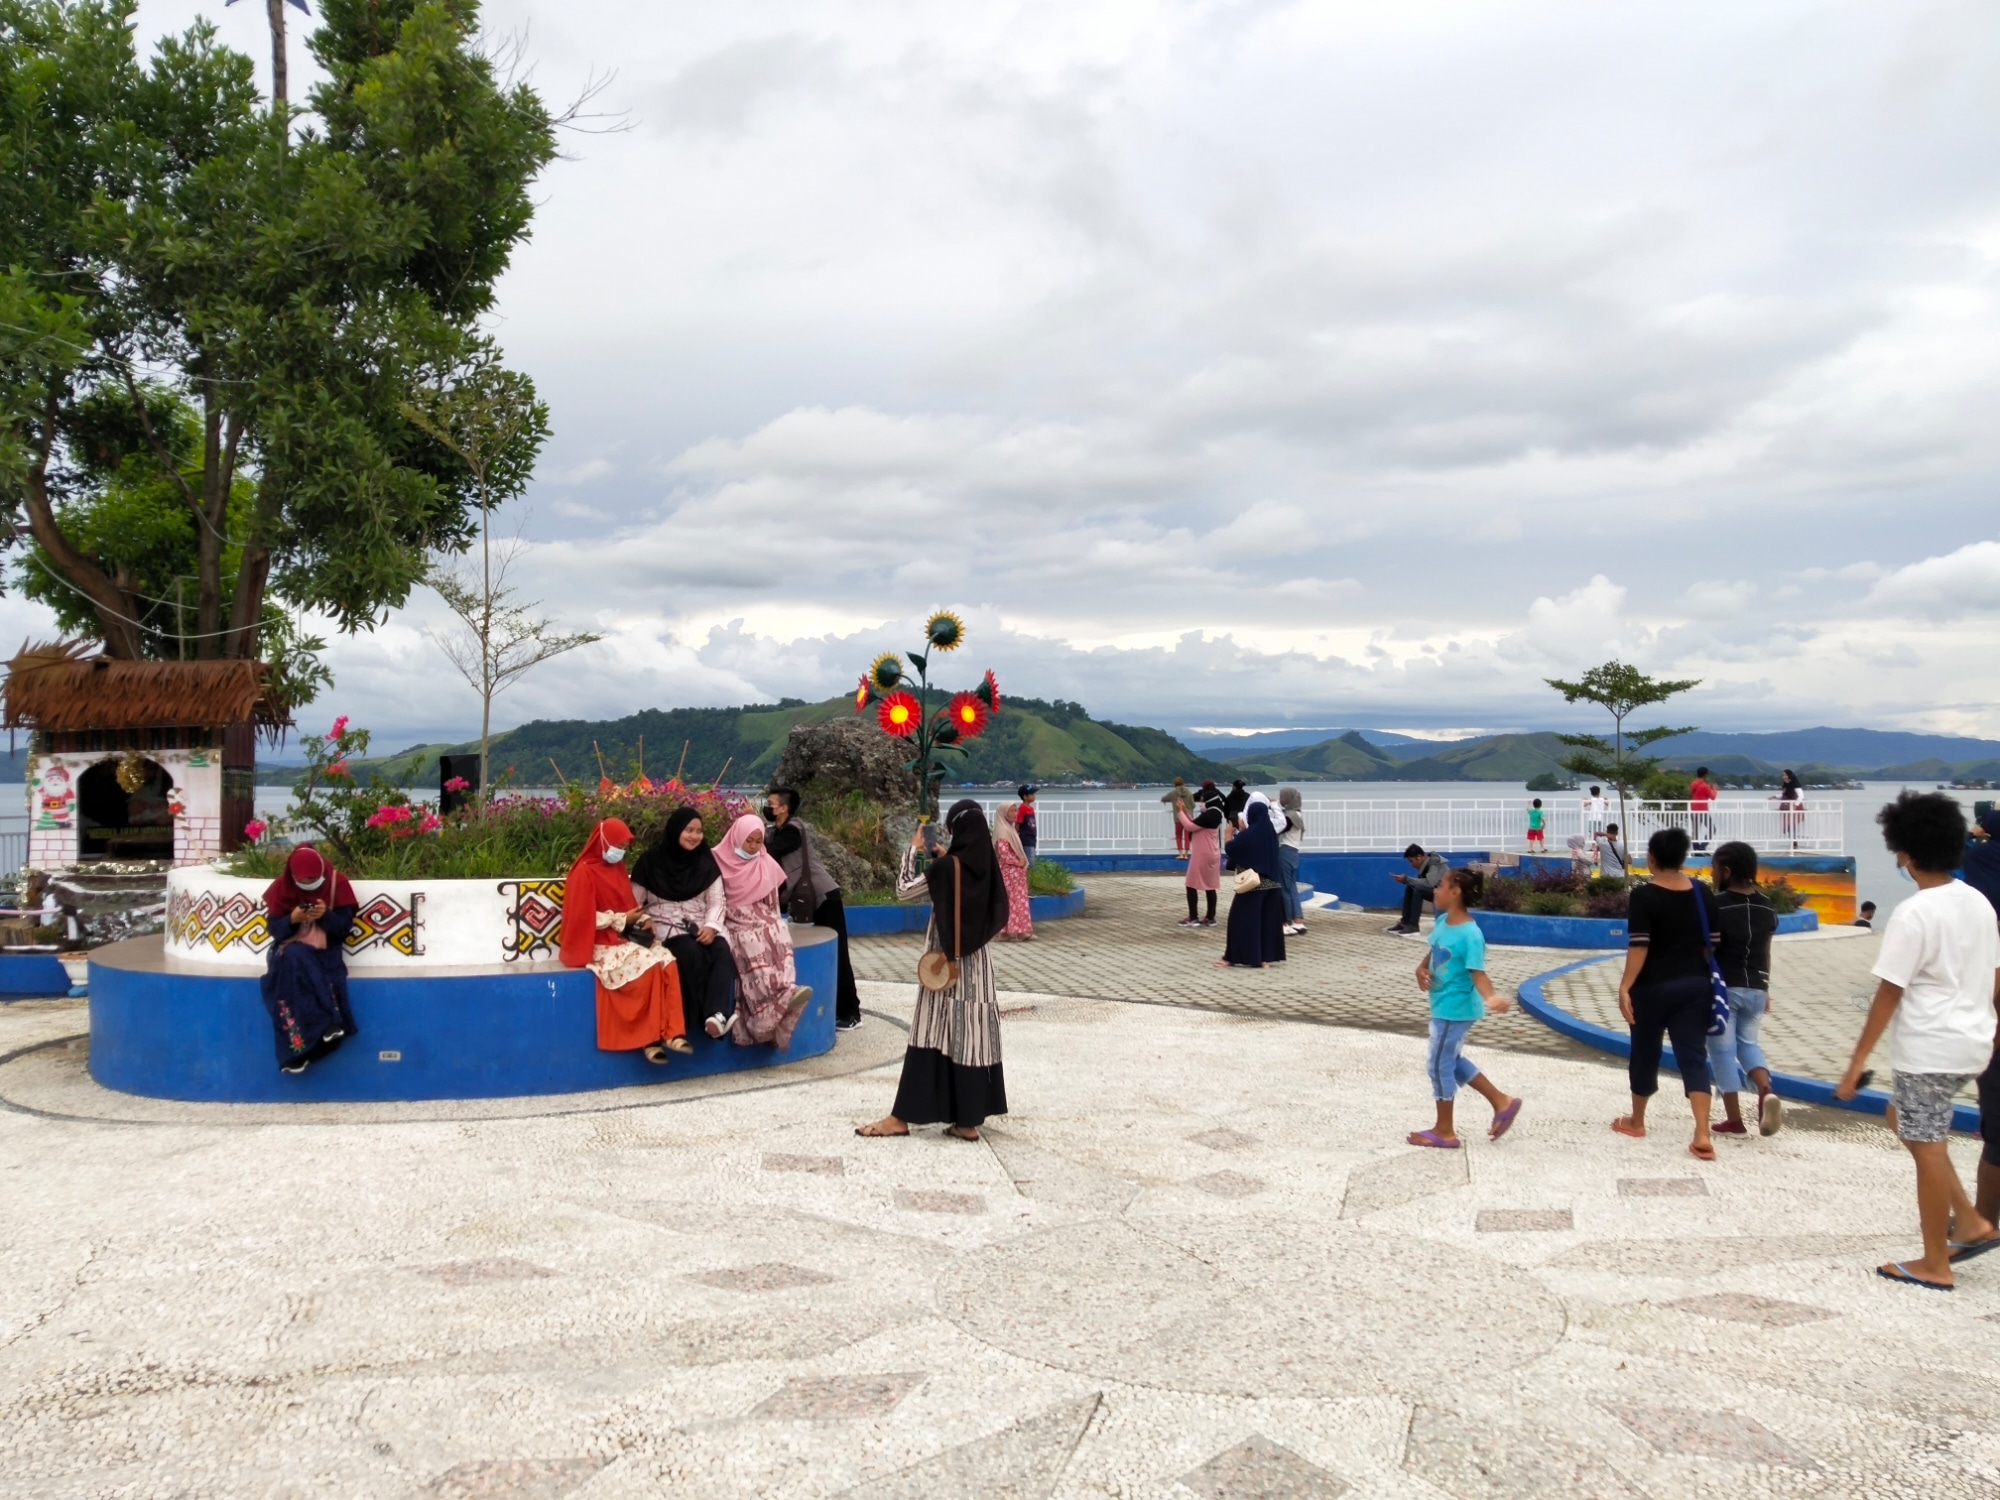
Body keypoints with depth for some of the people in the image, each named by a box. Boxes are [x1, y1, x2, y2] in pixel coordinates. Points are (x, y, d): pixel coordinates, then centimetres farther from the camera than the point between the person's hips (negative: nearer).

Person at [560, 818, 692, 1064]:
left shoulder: (618, 869, 15)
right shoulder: (584, 872, -9)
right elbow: (584, 918, -15)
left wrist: (641, 919, 0)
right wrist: (623, 920, -15)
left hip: (624, 938, 7)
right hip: (600, 945, -7)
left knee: (666, 960, -20)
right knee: (649, 966, -29)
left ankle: (669, 1031, -26)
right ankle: (648, 1037, -20)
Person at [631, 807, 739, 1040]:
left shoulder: (706, 861, 8)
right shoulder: (651, 861, -1)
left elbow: (715, 901, 5)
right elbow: (634, 901, 4)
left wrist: (711, 926, -14)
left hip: (701, 925, 3)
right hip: (666, 925, -3)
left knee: (723, 952, -30)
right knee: (692, 952, -35)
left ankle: (719, 1013, -43)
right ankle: (709, 1015, -30)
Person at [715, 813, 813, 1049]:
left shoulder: (767, 865, 12)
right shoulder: (722, 863, 2)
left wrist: (771, 921, 2)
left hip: (763, 918, 3)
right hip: (736, 920, -3)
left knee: (778, 935, -30)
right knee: (753, 942, -34)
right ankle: (783, 996, -47)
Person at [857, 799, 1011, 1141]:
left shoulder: (947, 866, -15)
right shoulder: (987, 864, 1)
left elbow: (903, 890, -8)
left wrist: (912, 850, 3)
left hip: (947, 959, -6)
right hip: (978, 961, 6)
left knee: (934, 1035, -3)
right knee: (974, 1036, 7)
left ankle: (902, 1117, 3)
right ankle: (968, 1119, 11)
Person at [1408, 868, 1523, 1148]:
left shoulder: (1470, 935, -25)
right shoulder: (1442, 921, 2)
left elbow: (1478, 973, -25)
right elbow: (1434, 952, 15)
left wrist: (1489, 998, -43)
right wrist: (1421, 968, -5)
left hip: (1455, 1009, -10)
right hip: (1444, 1006, 10)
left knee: (1439, 1065, 1)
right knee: (1451, 1061, 21)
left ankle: (1444, 1131, 17)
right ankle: (1502, 1102, 32)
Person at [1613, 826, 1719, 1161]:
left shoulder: (1645, 896, -13)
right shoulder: (1702, 894, 3)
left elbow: (1639, 946, -19)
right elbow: (1712, 944, 8)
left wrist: (1625, 986, -18)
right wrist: (1704, 978, 19)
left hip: (1653, 987, -4)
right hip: (1694, 985, 4)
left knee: (1645, 1054, 12)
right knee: (1694, 1056, 1)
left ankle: (1636, 1121, 29)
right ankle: (1703, 1136, -9)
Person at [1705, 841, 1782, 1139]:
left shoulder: (1716, 905, -14)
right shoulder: (1767, 906, 5)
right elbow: (1766, 952, 11)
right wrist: (1765, 990, 20)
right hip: (1755, 987, 6)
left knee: (1722, 1051, 5)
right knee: (1747, 1043, 21)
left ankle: (1735, 1121, 8)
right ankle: (1766, 1090, -7)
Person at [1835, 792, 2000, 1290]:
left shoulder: (1914, 914, -18)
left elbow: (1888, 994, -17)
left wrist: (1858, 1062, -12)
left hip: (1929, 1048, -8)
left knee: (1927, 1148, 2)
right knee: (1918, 1132, 24)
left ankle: (1934, 1264, 12)